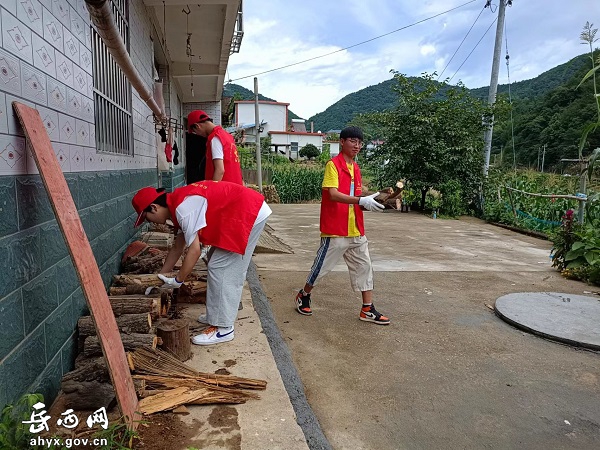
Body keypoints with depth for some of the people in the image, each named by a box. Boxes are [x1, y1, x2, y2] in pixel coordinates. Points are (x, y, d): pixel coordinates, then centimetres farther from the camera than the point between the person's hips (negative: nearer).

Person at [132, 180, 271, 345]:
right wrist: (160, 277, 27)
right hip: (248, 212, 10)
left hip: (248, 214, -10)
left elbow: (194, 250, -19)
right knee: (219, 267, 17)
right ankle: (217, 315, 27)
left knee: (221, 269, -7)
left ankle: (223, 328, 1)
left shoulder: (183, 208, -19)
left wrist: (178, 280, -7)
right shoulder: (180, 204, 13)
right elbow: (177, 247, 21)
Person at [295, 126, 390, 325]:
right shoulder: (333, 165, -10)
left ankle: (368, 310, 16)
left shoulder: (356, 168, 14)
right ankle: (303, 296, 29)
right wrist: (361, 200, -31)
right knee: (322, 266, 5)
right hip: (336, 231, -7)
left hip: (356, 231, 8)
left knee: (364, 266, 7)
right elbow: (333, 194, -22)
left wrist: (370, 201, -1)